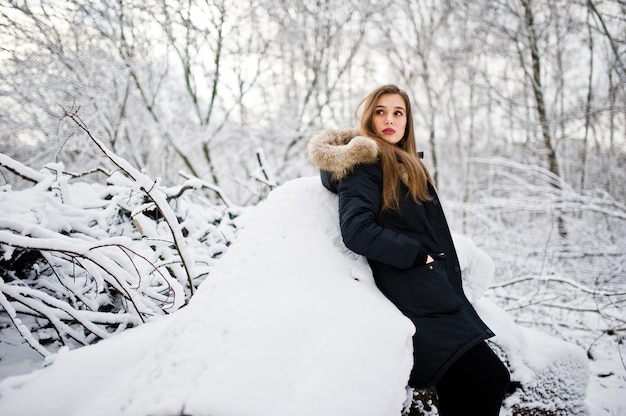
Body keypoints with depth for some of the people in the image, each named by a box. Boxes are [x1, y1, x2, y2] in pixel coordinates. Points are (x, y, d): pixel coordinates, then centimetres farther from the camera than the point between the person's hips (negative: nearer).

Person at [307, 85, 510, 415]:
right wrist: (417, 254, -12)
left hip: (438, 290, 8)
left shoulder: (407, 165, 23)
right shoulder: (364, 163, -5)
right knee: (490, 377, -12)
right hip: (416, 296, -8)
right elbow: (357, 232, -18)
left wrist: (452, 288, 15)